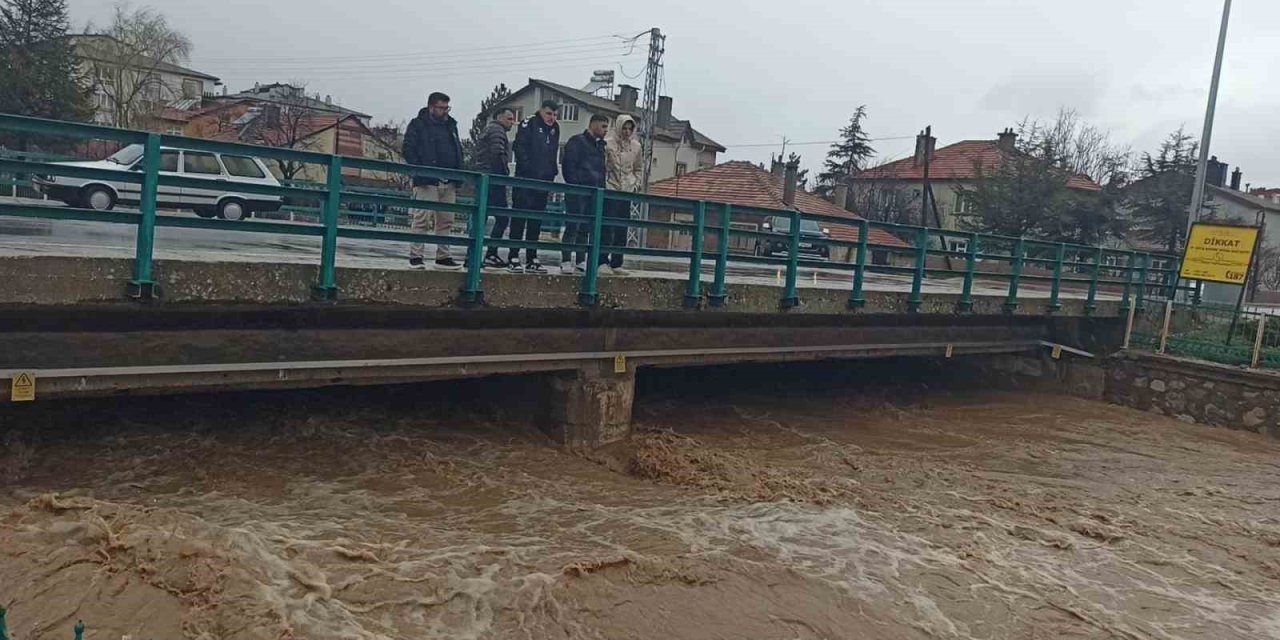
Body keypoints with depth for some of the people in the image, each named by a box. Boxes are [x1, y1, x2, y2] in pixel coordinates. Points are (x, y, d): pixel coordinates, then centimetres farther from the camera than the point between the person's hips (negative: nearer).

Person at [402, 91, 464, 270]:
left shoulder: (451, 125, 19)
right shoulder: (417, 125, 2)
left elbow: (458, 151, 22)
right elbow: (408, 150, -4)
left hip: (449, 183, 6)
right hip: (427, 181, -6)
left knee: (446, 221, 7)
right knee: (422, 219, -8)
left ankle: (443, 256, 13)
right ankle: (415, 256, -2)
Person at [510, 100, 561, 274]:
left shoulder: (555, 129, 15)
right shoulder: (529, 124, -4)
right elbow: (520, 148, -12)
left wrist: (552, 172, 8)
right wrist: (528, 169, -19)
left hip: (543, 182, 6)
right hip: (525, 180, -6)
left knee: (536, 222, 7)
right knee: (519, 218, -5)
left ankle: (531, 260, 12)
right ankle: (513, 258, -2)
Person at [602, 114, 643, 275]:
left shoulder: (636, 146, 7)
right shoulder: (608, 144, -6)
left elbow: (639, 168, 18)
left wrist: (636, 184, 7)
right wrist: (603, 184, -9)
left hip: (627, 192, 5)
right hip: (610, 191, -5)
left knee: (622, 230, 6)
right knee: (607, 227, -7)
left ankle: (616, 264, 12)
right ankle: (603, 262, -5)